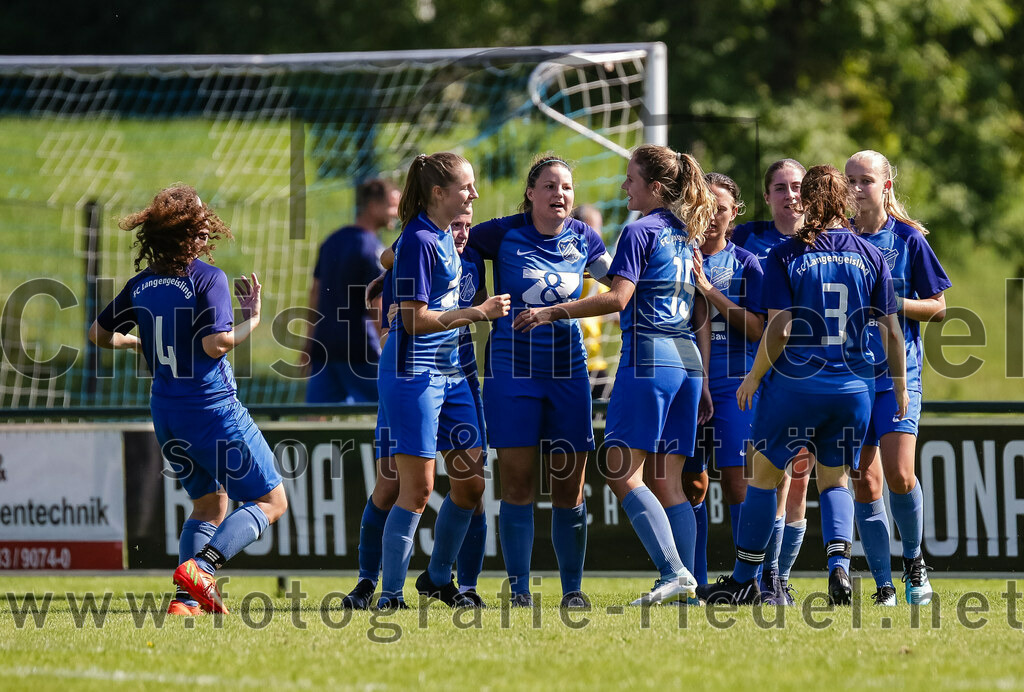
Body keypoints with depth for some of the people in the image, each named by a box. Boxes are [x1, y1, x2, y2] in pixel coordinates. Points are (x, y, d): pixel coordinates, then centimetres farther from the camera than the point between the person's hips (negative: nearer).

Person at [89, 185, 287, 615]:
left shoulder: (141, 284, 5)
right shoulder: (209, 279, -15)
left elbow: (99, 334, 13)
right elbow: (214, 344, -25)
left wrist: (136, 342, 31)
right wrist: (253, 320, -10)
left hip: (166, 413, 7)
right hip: (213, 410, -7)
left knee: (208, 505, 21)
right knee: (270, 500, 3)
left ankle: (188, 598, 5)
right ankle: (200, 567, -17)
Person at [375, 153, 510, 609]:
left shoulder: (445, 237, 12)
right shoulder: (418, 241, -16)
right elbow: (415, 319, -19)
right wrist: (477, 313, -16)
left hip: (449, 371, 9)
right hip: (414, 373, -9)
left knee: (471, 482, 9)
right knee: (418, 487, -10)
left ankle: (438, 578, 24)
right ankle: (390, 594, -3)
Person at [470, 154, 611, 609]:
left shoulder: (582, 238, 6)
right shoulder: (504, 234, -4)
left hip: (568, 369, 3)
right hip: (512, 367, -3)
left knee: (570, 485, 3)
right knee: (517, 482, -5)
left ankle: (573, 588, 12)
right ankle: (519, 589, 0)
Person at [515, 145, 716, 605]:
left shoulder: (640, 232, -6)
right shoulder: (687, 236, 18)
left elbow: (618, 298, -16)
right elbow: (702, 314, 19)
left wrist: (553, 313, -12)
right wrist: (704, 379, 22)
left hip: (647, 357, -8)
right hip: (686, 360, 8)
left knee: (623, 472, -8)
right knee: (667, 481, 8)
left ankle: (673, 572, -19)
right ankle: (684, 584, 0)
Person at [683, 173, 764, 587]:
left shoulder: (745, 265, 3)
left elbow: (757, 329, -6)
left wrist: (709, 291, -13)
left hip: (733, 385, -2)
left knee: (736, 480, -10)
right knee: (690, 482, 4)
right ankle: (694, 582, 10)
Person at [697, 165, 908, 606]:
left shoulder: (786, 256, -7)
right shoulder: (870, 256, 2)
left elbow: (778, 330, -11)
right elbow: (891, 330, 3)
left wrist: (753, 378, 2)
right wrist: (900, 387, 14)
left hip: (795, 384, -3)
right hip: (853, 387, 3)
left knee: (765, 474, 11)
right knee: (835, 478, 17)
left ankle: (744, 581, 16)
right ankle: (839, 564, -6)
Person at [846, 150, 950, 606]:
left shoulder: (908, 239, 1)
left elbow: (938, 308, 3)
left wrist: (891, 302, -12)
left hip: (898, 371, -3)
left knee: (899, 474, -16)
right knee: (865, 482, -1)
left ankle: (913, 560, 9)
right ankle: (884, 586, 5)